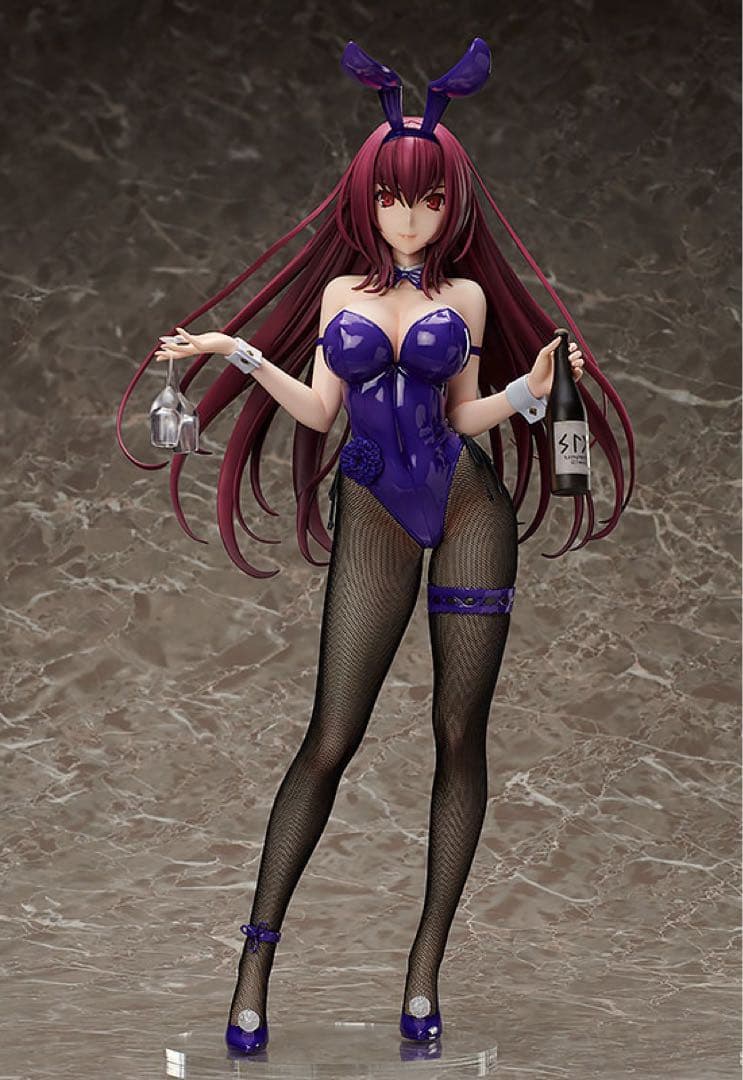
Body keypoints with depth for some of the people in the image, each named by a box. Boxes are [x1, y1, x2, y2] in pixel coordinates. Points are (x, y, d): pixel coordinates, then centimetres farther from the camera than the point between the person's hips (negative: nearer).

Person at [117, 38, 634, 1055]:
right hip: (374, 515, 0)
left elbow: (464, 414, 6)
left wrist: (531, 389, -11)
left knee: (460, 736, -2)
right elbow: (317, 408, 6)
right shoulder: (341, 290, 12)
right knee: (330, 739, -6)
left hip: (468, 504, 0)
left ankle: (426, 965, 4)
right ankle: (256, 959, 0)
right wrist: (235, 353, -1)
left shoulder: (464, 294, 8)